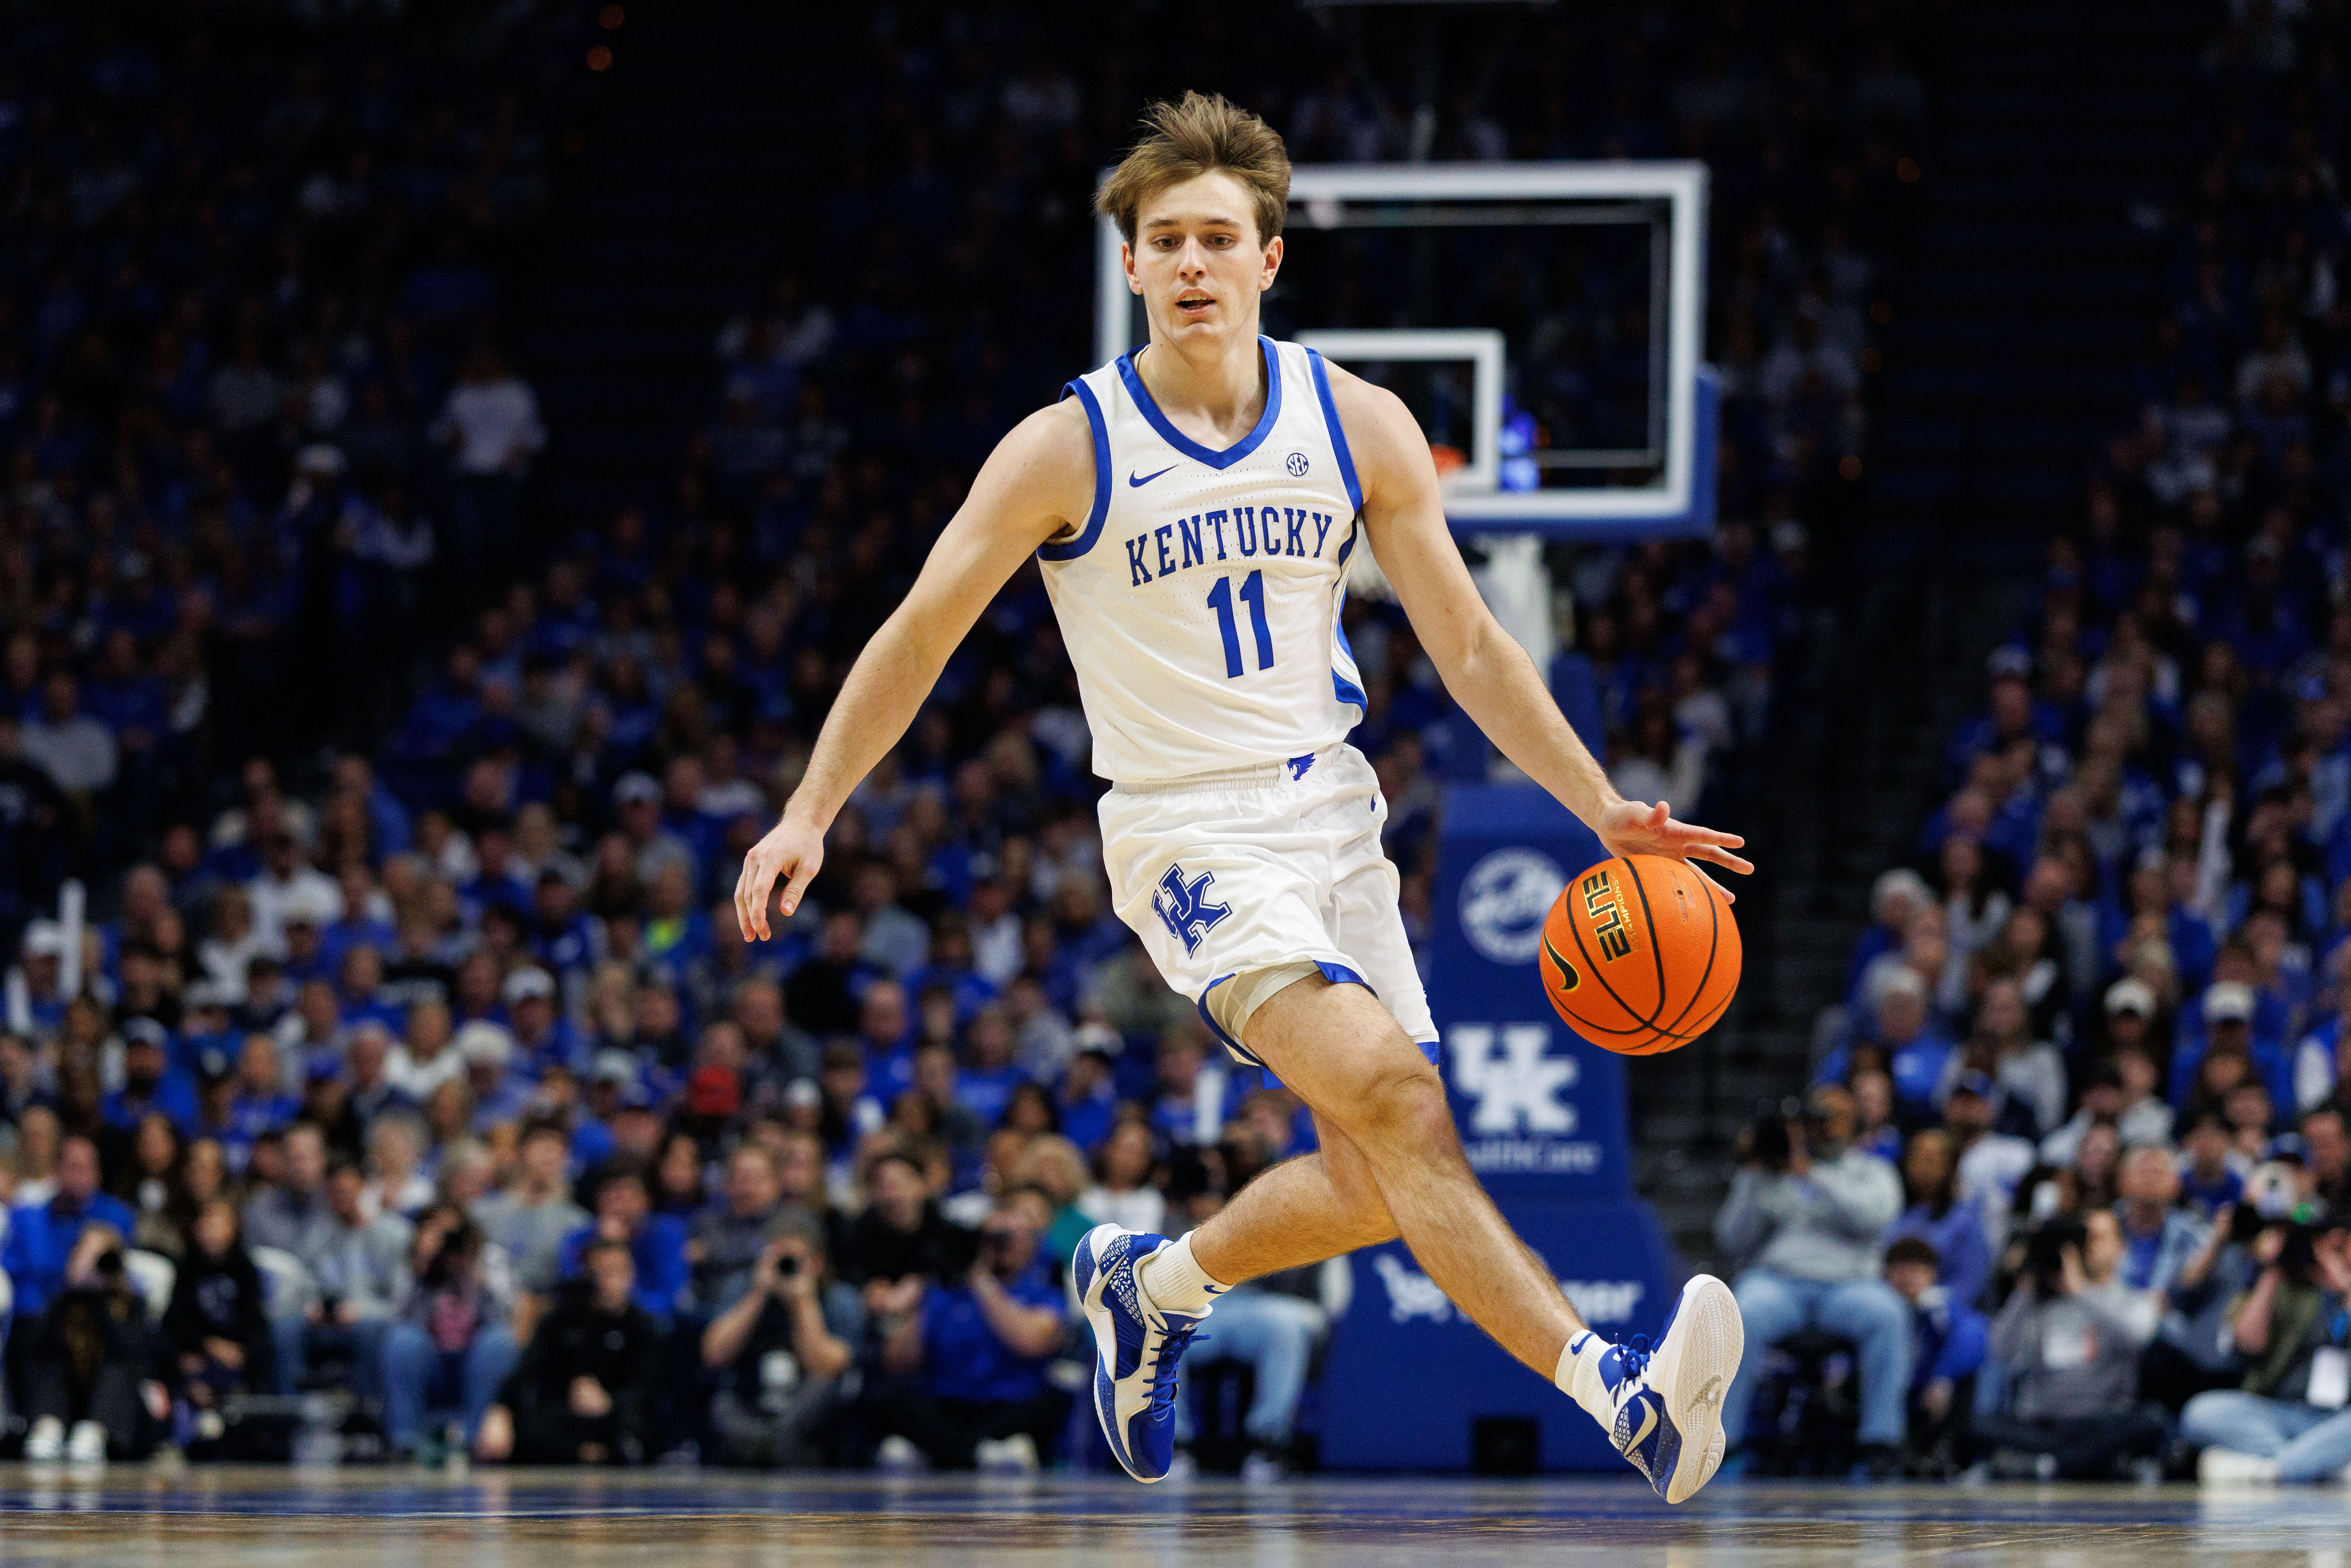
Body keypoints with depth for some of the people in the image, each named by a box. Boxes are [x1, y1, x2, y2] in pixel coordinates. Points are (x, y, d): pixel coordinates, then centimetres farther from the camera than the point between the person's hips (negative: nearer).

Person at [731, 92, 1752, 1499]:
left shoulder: (1361, 428, 1)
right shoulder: (1068, 451, -8)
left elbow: (1469, 645, 6)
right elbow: (921, 638, 0)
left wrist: (1603, 809, -1)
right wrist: (811, 814, -5)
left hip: (1332, 815, 5)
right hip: (1191, 837, -5)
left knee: (1378, 1185, 5)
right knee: (1393, 1086, -26)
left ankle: (1152, 1283, 34)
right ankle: (1612, 1387, -35)